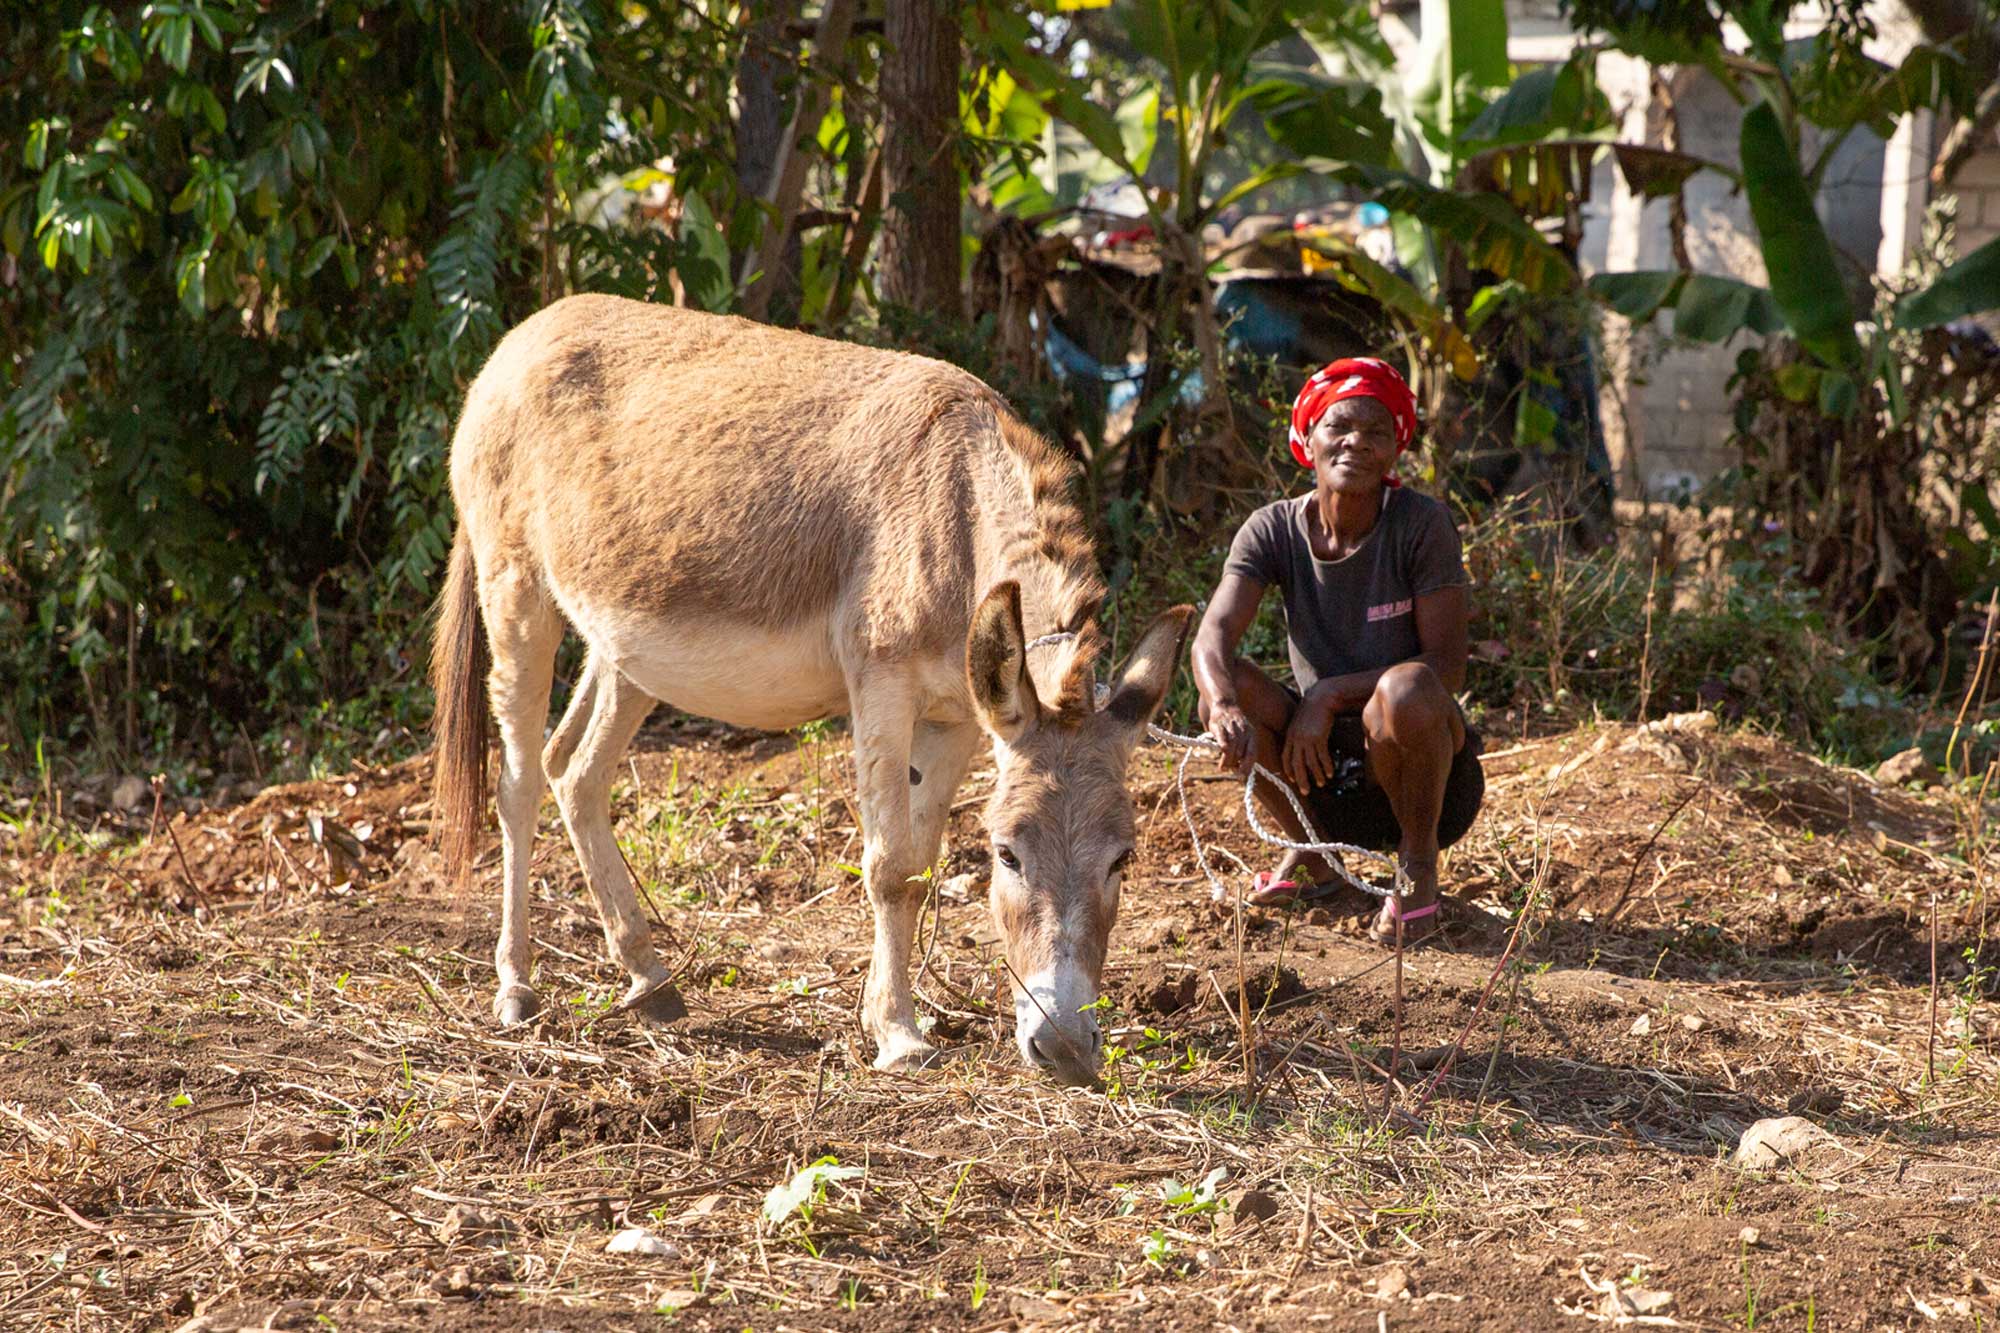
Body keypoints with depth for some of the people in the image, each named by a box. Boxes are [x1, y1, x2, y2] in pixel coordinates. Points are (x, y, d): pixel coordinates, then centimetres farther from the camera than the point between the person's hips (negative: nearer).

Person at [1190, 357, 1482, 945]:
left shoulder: (1421, 524, -13)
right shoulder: (1273, 531, -5)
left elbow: (1448, 669, -17)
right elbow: (1213, 638, -19)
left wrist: (1331, 695, -26)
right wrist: (1227, 709, -41)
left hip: (1426, 768, -3)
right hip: (1327, 772, 3)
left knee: (1405, 688, -35)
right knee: (1228, 690, -23)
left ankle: (1420, 863, -9)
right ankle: (1307, 853, 2)